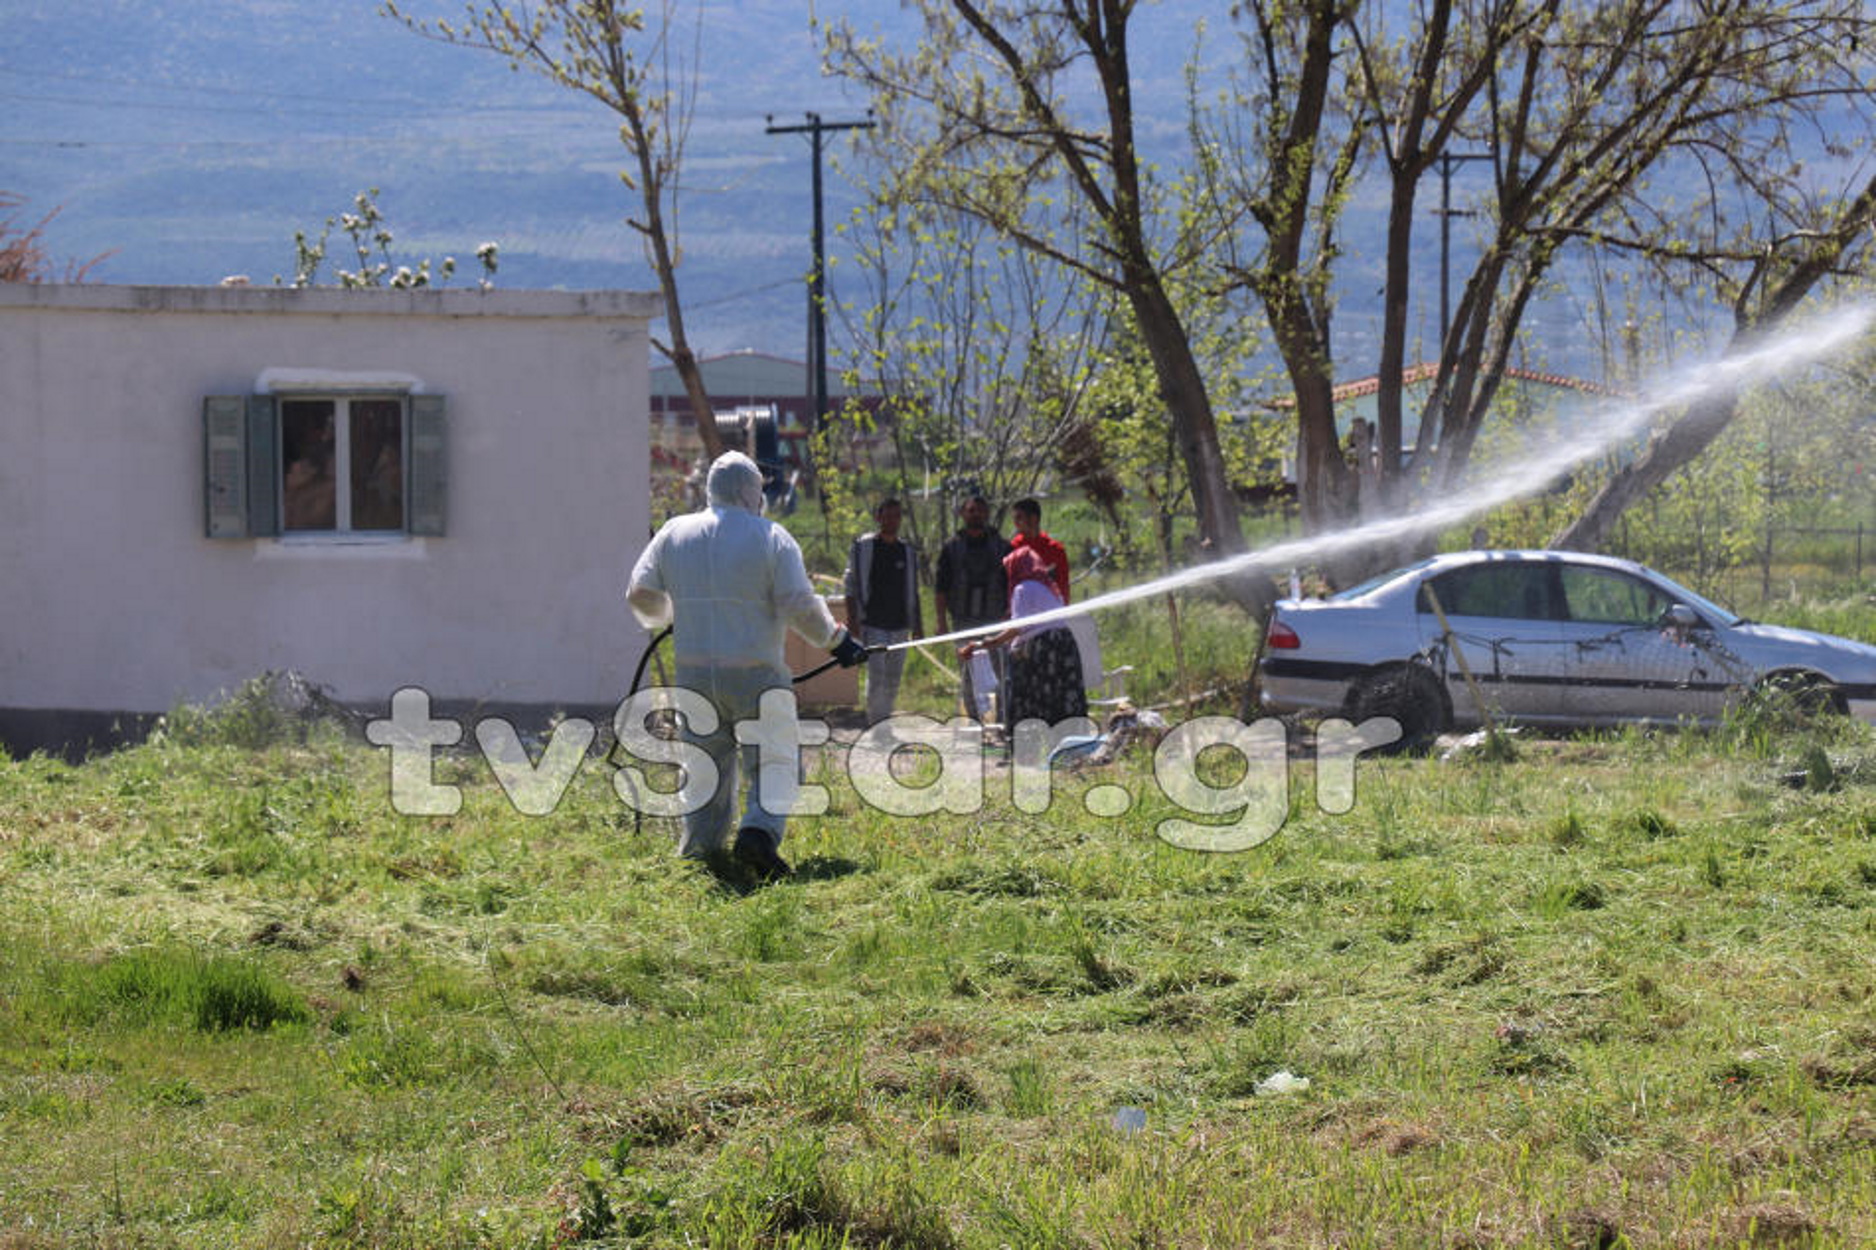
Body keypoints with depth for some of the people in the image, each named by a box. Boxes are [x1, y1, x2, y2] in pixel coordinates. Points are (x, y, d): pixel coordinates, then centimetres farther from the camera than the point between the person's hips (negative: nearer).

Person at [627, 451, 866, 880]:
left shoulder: (673, 534, 5)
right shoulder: (771, 538, -6)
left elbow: (640, 595, 10)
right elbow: (801, 607, -8)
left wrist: (668, 617, 32)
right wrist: (836, 640, 9)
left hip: (694, 672, 4)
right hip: (754, 675, -4)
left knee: (706, 766, 15)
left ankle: (698, 851, 13)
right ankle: (759, 831, -19)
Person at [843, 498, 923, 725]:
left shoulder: (908, 551, 14)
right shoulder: (863, 547, 1)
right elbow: (851, 586, 1)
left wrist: (917, 625, 14)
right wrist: (852, 620, -8)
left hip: (899, 625, 5)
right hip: (872, 624, -5)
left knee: (893, 681, 6)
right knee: (876, 676, -15)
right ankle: (876, 726, -16)